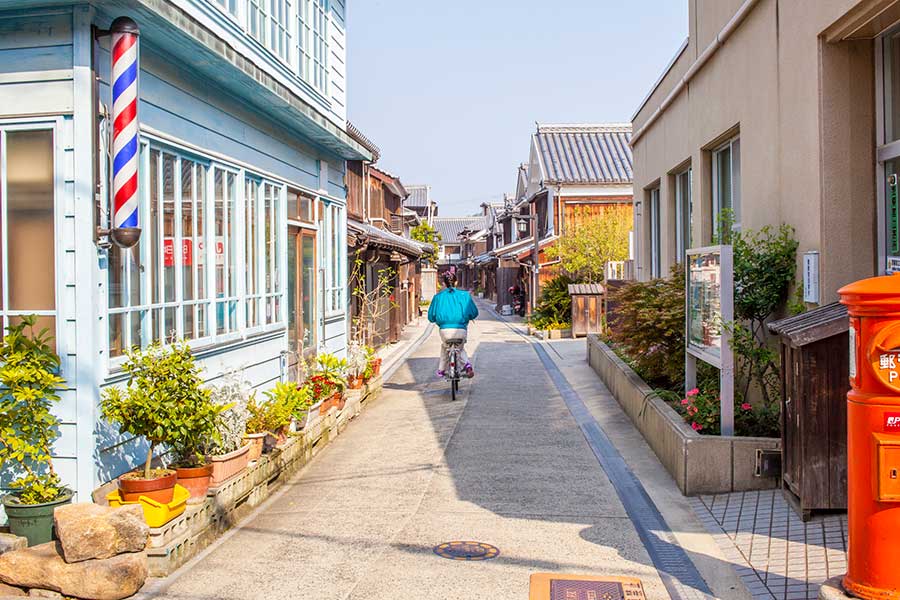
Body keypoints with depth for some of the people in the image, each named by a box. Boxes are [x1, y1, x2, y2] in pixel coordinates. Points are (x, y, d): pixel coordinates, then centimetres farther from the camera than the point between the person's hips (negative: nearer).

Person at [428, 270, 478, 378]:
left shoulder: (438, 297, 4)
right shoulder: (464, 295, 4)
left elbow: (431, 316, 7)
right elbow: (474, 313, 7)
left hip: (445, 330, 0)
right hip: (461, 330, 0)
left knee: (444, 347, 32)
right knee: (460, 348, 29)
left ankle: (441, 370, 36)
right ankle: (467, 364, 3)